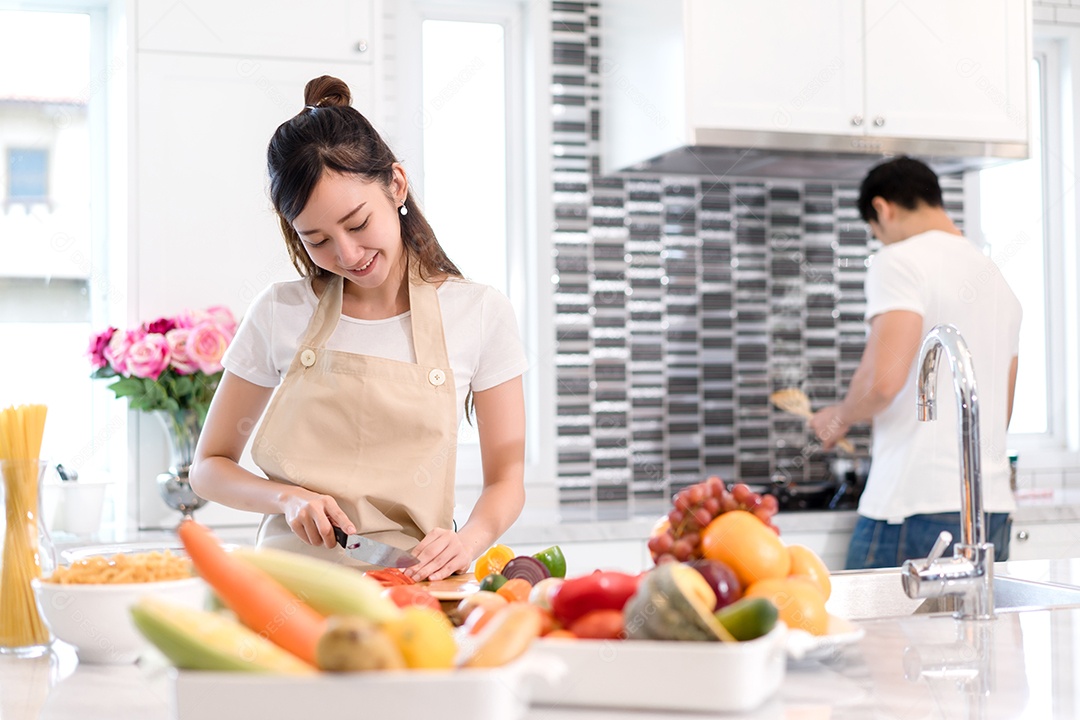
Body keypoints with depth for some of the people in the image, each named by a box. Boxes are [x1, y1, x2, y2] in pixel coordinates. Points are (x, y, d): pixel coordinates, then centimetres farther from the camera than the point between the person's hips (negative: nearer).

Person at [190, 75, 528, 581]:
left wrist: (465, 541, -13)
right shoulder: (280, 314, 5)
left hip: (411, 584, -1)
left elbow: (505, 479, 8)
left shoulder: (480, 315, 4)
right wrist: (288, 498, -7)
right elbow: (208, 468, 13)